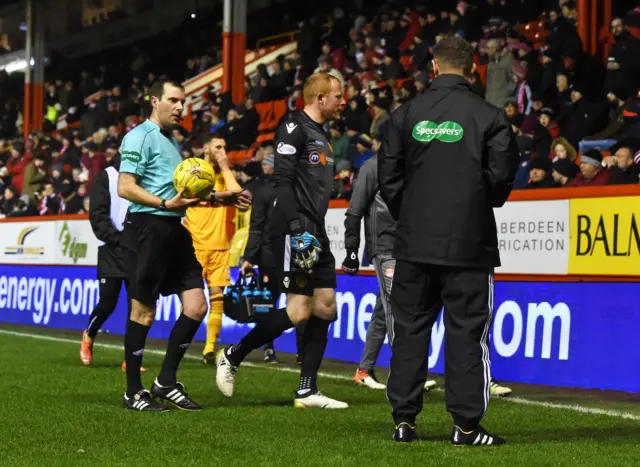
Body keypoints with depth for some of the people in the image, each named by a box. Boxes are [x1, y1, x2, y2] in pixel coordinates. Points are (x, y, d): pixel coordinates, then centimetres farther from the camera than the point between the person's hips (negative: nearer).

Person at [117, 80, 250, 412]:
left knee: (196, 306, 2)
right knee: (143, 312, -3)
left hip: (175, 230, 9)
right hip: (148, 227, -9)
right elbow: (125, 187, -14)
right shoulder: (140, 137, -6)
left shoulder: (172, 142, 22)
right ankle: (134, 393, 5)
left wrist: (216, 198, 21)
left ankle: (166, 382, 12)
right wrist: (167, 204, -23)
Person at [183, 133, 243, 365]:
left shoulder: (223, 176, 12)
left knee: (217, 297, -1)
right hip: (195, 246, -4)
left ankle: (209, 348, 6)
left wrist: (225, 169, -3)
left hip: (219, 246, 4)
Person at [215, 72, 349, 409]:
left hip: (315, 234, 10)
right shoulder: (294, 128, -9)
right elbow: (282, 180, -17)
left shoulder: (322, 135, 20)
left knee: (325, 308, 5)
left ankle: (307, 391, 9)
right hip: (294, 231, -10)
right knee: (299, 311, -12)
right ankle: (232, 356, 3)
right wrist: (296, 227, -25)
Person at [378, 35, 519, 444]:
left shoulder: (407, 114, 3)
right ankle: (466, 424, 3)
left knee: (410, 327, 11)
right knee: (466, 331, 2)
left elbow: (388, 175, 4)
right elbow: (502, 176, -8)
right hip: (469, 242, -3)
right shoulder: (489, 116, -6)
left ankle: (404, 418, 12)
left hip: (415, 242, 3)